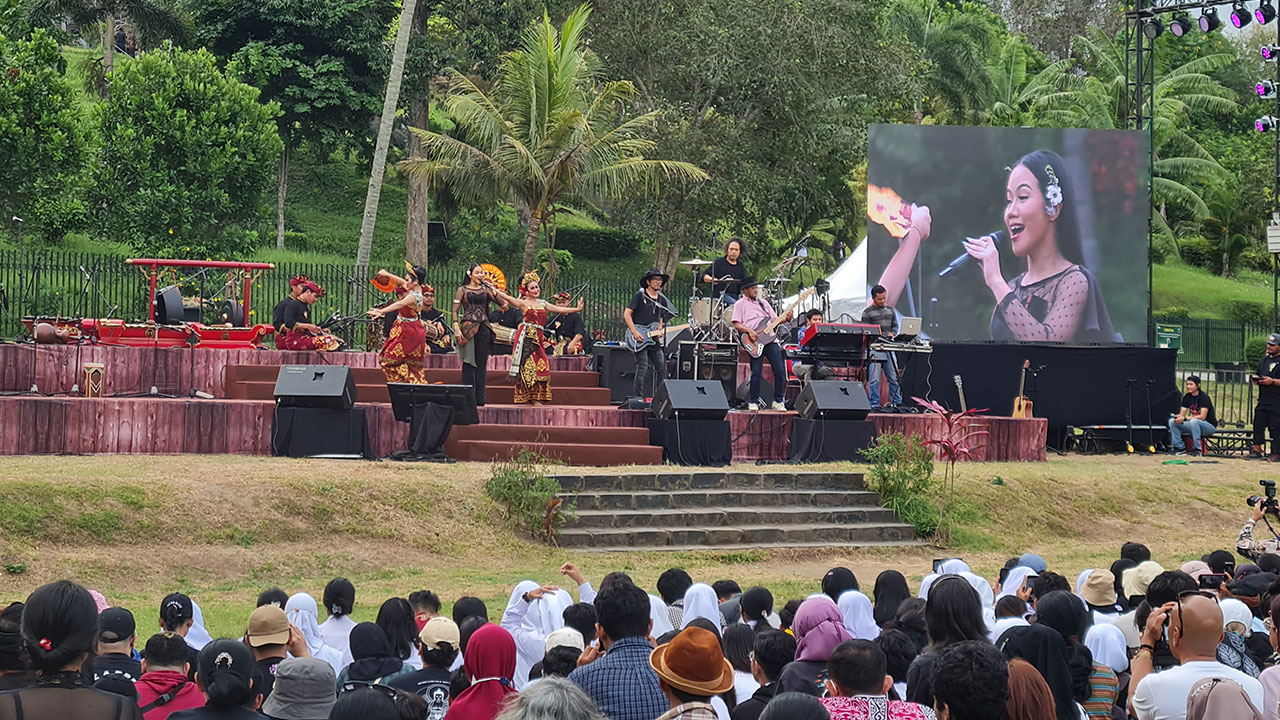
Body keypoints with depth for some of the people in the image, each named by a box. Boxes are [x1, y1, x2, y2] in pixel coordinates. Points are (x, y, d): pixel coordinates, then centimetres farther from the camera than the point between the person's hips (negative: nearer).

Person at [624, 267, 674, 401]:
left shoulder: (662, 300, 14)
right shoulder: (640, 296, -4)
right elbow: (626, 314, -8)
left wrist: (660, 329, 0)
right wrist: (634, 332, -17)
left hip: (653, 340, 6)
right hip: (640, 340, -6)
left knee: (662, 369, 3)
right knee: (642, 369, -12)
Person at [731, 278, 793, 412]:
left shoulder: (763, 302, 21)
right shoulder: (740, 304, 6)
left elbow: (774, 319, 21)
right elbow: (736, 324, -3)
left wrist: (785, 318, 2)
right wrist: (749, 331, -17)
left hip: (770, 339, 5)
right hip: (755, 343, -5)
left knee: (780, 371, -3)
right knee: (756, 373, -8)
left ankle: (778, 401, 7)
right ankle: (753, 403, 7)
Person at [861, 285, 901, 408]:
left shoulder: (890, 310, 16)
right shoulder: (867, 313, 0)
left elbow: (895, 326, 22)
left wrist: (892, 333, 0)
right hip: (874, 349, -5)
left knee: (894, 378, 6)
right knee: (874, 379, -7)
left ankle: (897, 402, 14)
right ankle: (874, 405, -2)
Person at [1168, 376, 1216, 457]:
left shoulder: (1204, 397, -16)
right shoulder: (1187, 397, 5)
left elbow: (1202, 417, -25)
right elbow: (1182, 414, 4)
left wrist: (1185, 418, -30)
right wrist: (1178, 417, -21)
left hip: (1210, 426, -7)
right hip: (1194, 425, 7)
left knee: (1194, 421, -39)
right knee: (1172, 421, -7)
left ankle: (1197, 449, -29)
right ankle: (1180, 448, -7)